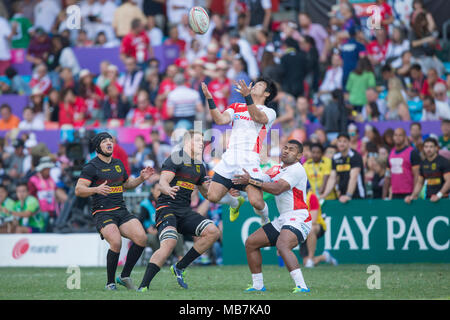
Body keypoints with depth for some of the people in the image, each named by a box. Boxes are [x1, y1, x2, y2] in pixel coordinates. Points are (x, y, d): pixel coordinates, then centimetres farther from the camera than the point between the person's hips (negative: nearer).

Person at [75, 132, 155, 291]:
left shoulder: (118, 164, 17)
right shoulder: (91, 167, -4)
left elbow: (127, 184, 33)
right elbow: (78, 190, -12)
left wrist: (141, 178, 15)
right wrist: (96, 189, -29)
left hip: (122, 211, 6)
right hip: (102, 213, -6)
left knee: (141, 238, -13)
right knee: (116, 242, -28)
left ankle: (125, 276, 4)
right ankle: (110, 283, -10)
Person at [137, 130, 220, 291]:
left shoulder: (199, 166, 18)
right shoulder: (176, 158, -6)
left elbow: (207, 193, 23)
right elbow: (163, 181, -18)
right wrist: (168, 190, -40)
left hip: (185, 211, 8)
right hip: (167, 207, -8)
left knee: (213, 232, -10)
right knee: (169, 243, -29)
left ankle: (179, 267, 0)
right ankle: (143, 287, -27)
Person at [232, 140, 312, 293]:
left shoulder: (297, 170, -13)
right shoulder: (277, 168, 16)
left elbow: (277, 188, -23)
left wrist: (251, 181, -22)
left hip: (298, 218, -10)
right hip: (282, 220, 10)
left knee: (282, 246, -35)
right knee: (251, 243, 9)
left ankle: (302, 286, -41)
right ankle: (258, 285, 19)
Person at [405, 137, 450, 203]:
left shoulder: (444, 162, -5)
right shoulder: (423, 164, 12)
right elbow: (419, 183, 19)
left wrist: (439, 195, -22)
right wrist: (412, 196, 4)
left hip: (442, 198, -5)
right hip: (428, 198, 5)